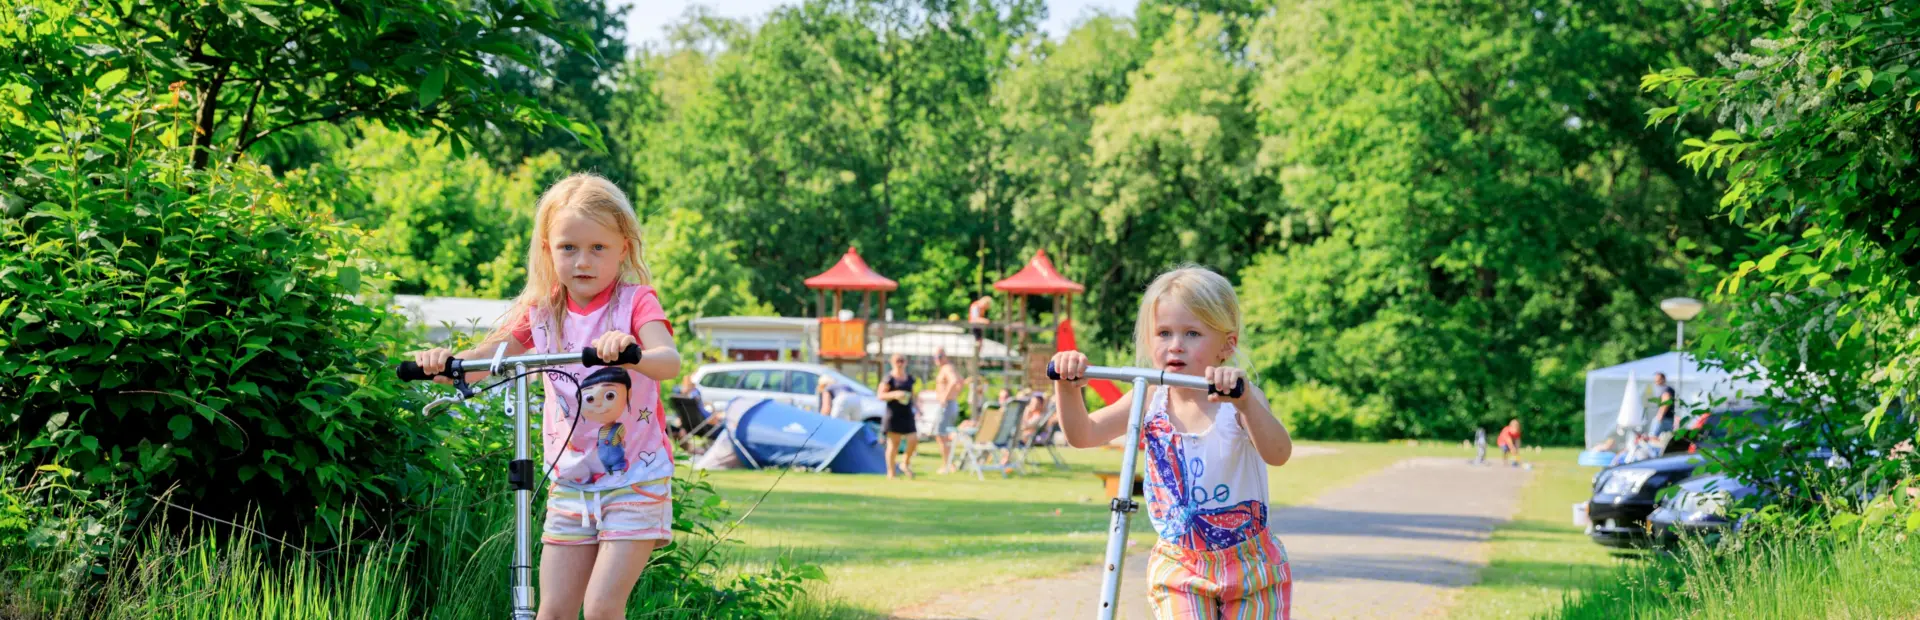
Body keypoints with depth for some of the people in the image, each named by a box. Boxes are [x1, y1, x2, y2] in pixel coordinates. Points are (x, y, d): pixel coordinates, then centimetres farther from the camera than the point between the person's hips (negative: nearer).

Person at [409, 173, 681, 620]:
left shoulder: (635, 301, -9)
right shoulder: (542, 312, 4)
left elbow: (669, 362, -26)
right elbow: (481, 359, -1)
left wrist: (632, 351, -49)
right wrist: (444, 362, -23)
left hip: (634, 482, -4)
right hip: (569, 483, 5)